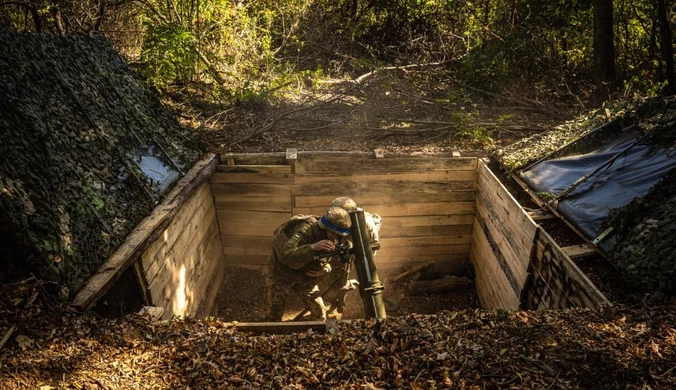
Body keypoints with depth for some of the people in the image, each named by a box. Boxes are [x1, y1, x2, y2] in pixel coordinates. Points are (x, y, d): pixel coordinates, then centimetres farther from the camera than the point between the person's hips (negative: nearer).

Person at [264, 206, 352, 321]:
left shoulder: (329, 238, -10)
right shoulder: (306, 229, -32)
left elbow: (322, 259, 8)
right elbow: (285, 255, -42)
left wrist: (325, 269, -15)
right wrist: (312, 247, -50)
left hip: (304, 274, 5)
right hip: (281, 273, -5)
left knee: (319, 310, 0)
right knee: (275, 312, 10)